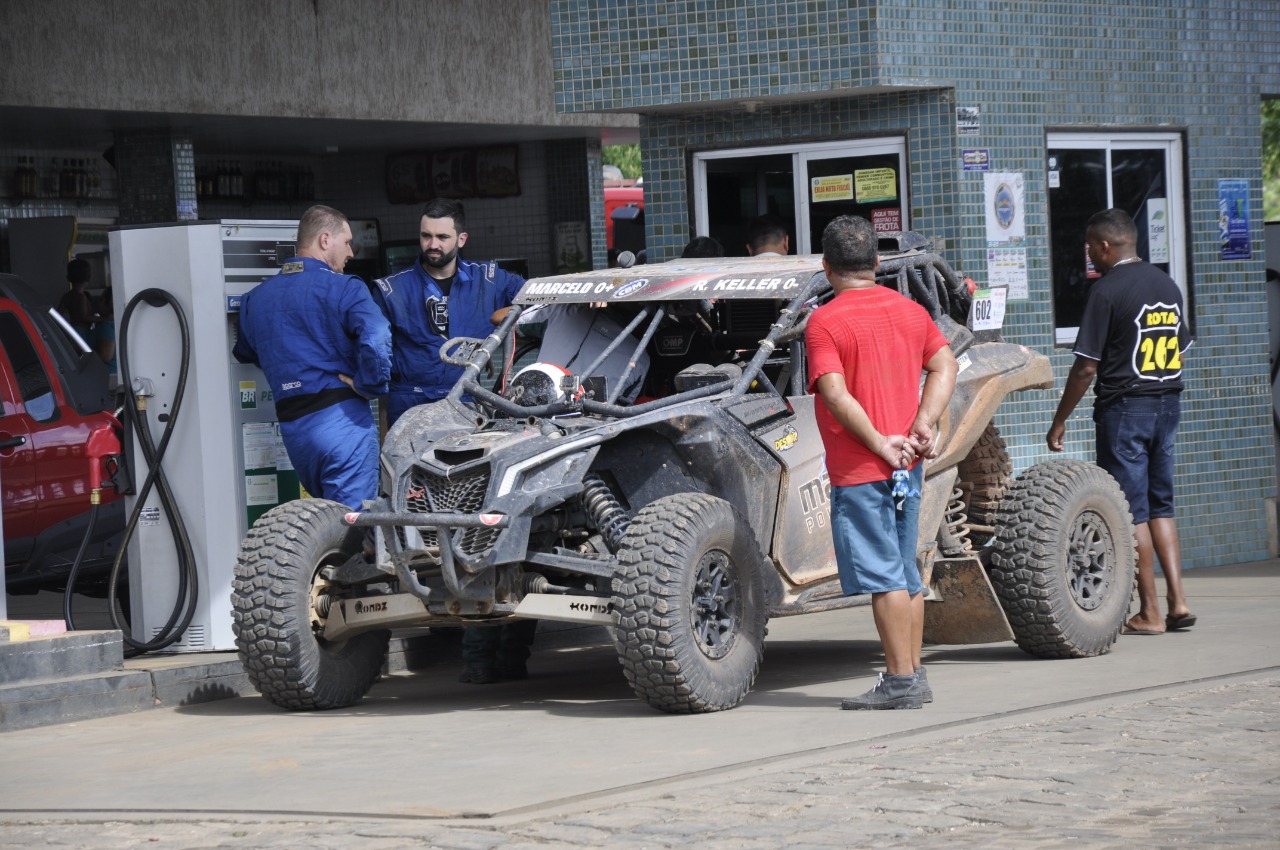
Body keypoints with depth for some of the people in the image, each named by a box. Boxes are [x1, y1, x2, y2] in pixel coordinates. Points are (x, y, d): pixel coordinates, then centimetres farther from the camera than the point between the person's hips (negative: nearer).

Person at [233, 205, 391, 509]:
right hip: (341, 420, -7)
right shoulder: (343, 289, -7)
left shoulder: (255, 298, 14)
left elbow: (244, 355, 21)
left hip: (292, 428, 7)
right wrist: (369, 386, -9)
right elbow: (377, 340, -23)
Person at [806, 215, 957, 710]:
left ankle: (899, 682, -5)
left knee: (883, 577, -5)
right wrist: (922, 425, -5)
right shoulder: (909, 311, 10)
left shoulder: (825, 322, -11)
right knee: (906, 573, 13)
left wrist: (880, 443, -15)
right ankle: (914, 676, 17)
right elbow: (945, 366, 4)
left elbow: (836, 396, -20)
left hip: (859, 470, -7)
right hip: (907, 466, 7)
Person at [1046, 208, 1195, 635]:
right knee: (1160, 506, 14)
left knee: (1132, 512, -1)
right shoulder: (1167, 284, 9)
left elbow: (1086, 366, -13)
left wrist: (1059, 421, -6)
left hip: (1123, 407, -7)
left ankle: (1150, 613, 1)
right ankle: (1178, 602, 6)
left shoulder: (1107, 291, -13)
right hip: (1167, 403, 7)